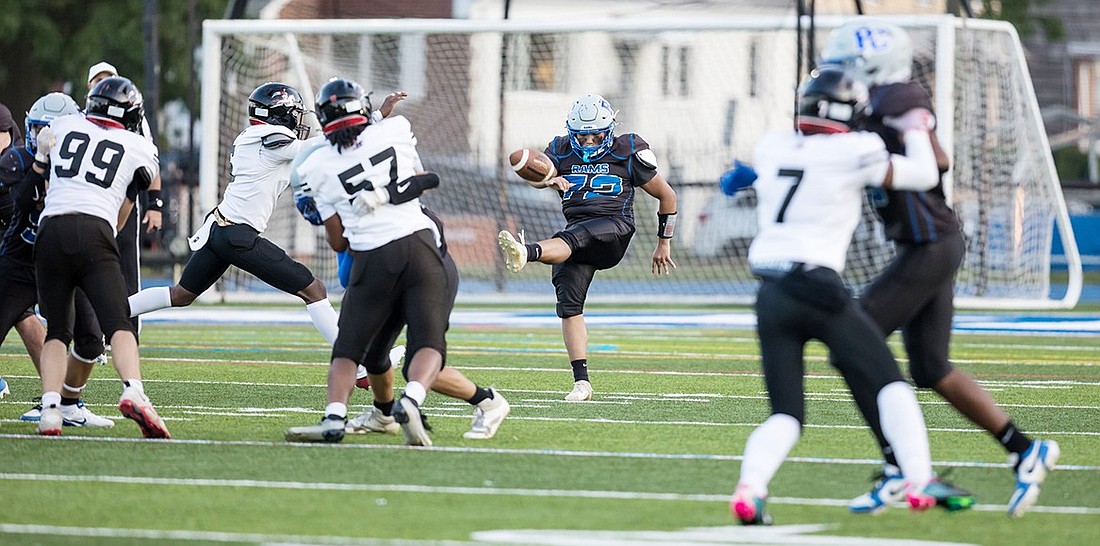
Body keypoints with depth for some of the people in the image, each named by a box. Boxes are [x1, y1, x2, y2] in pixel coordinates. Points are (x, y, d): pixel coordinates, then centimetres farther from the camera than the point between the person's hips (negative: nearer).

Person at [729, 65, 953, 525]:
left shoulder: (773, 148, 10)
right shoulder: (851, 152, -4)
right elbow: (923, 176, 5)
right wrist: (915, 130, 21)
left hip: (769, 295, 5)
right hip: (816, 288, -5)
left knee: (786, 415, 7)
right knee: (889, 384, 9)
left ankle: (749, 487, -19)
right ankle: (920, 483, 1)